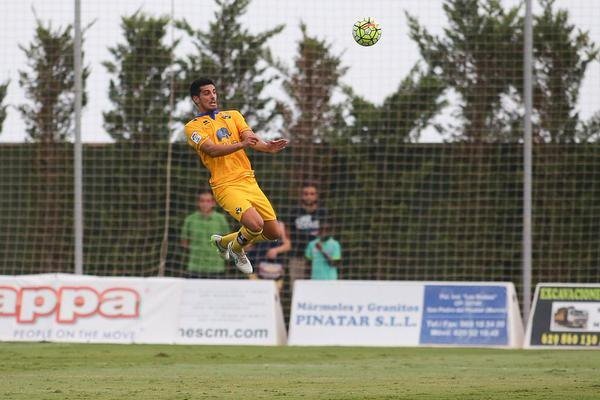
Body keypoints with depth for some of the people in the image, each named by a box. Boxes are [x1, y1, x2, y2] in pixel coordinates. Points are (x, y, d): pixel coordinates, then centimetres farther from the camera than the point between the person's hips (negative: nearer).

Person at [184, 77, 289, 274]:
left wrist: (268, 147, -22)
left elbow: (251, 139, 1)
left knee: (273, 233, 5)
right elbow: (212, 149, -16)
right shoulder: (193, 127, 1)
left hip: (249, 181, 6)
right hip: (225, 186, -6)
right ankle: (236, 250, 8)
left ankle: (223, 241, 29)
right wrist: (241, 144, -32)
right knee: (255, 223, -27)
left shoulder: (233, 115, 16)